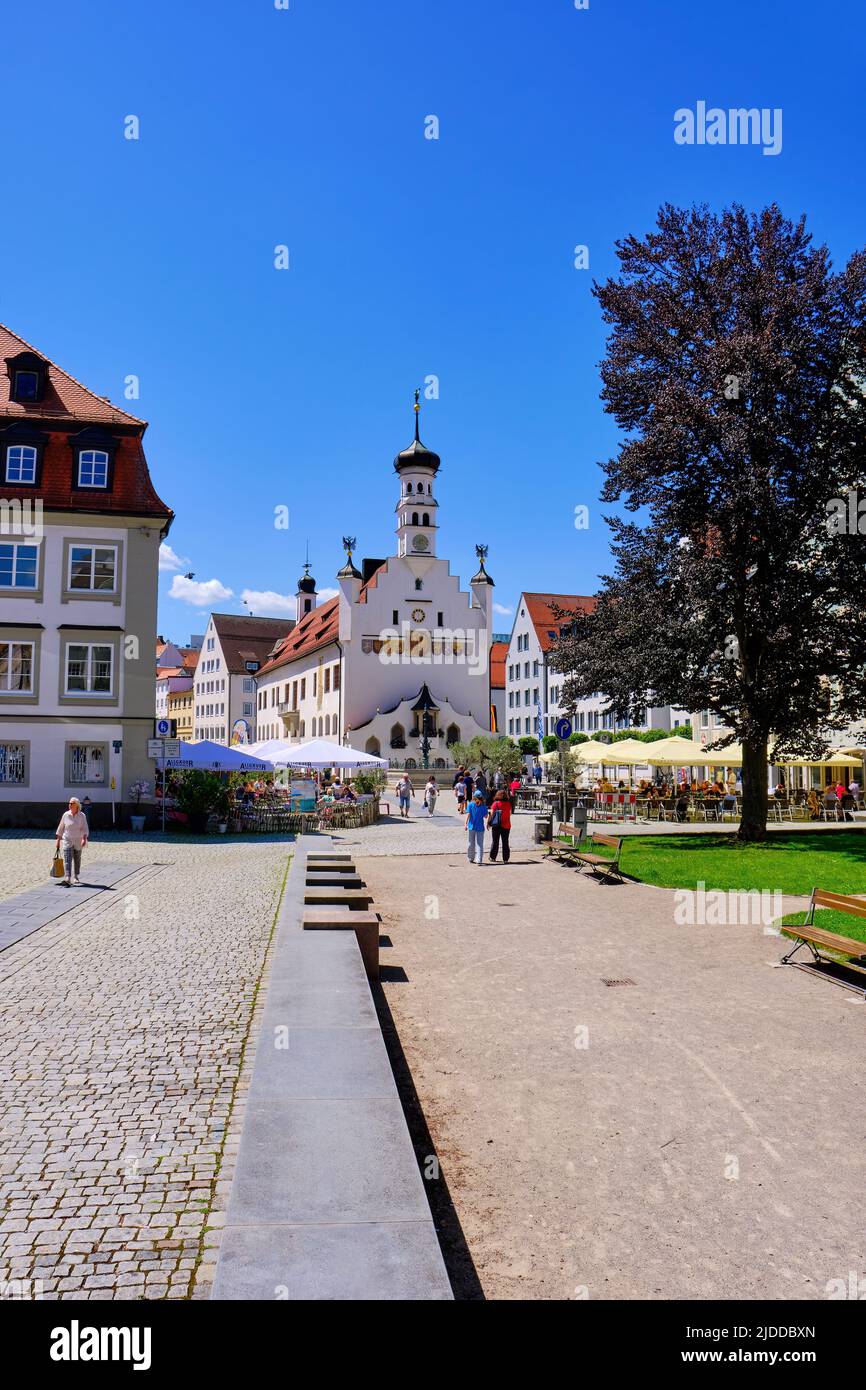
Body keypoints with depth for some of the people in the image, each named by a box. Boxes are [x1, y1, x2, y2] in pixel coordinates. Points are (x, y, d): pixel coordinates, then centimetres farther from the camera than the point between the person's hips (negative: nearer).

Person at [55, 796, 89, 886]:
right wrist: (58, 841, 5)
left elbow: (85, 829, -10)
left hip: (78, 842, 0)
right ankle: (67, 879, -22)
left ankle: (77, 877, 32)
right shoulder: (65, 815, -1)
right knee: (67, 860, -13)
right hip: (67, 841, 0)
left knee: (77, 860, 13)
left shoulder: (82, 816, -5)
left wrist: (84, 839, -25)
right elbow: (61, 828, 6)